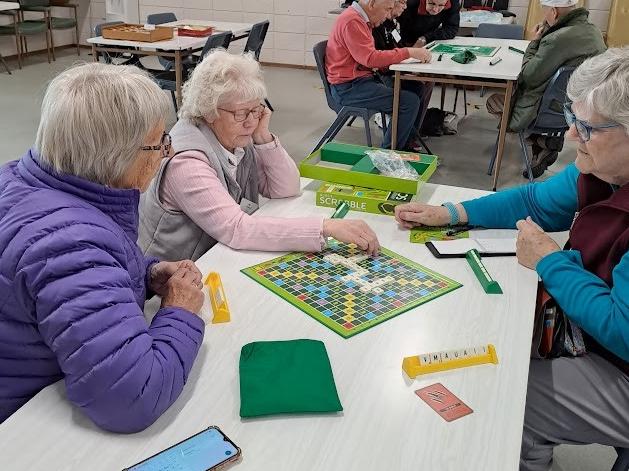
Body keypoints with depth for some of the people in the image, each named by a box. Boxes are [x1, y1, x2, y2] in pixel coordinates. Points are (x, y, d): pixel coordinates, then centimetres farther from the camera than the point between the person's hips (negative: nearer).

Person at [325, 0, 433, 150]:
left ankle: (407, 143, 14)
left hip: (362, 79, 10)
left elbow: (369, 57, 11)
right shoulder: (351, 22, -17)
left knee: (415, 88, 5)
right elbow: (370, 58, -23)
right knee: (410, 101, -17)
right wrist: (408, 52, -20)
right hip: (348, 88, -10)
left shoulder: (361, 19, 15)